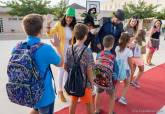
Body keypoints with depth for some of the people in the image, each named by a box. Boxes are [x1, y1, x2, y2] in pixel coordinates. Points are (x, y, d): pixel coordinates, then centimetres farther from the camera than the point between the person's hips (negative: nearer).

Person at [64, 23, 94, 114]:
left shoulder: (69, 49, -7)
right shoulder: (87, 51, -21)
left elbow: (65, 67, -1)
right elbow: (89, 70, -19)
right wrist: (91, 83, -5)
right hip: (84, 82, -4)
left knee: (73, 102, 23)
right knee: (89, 103, 18)